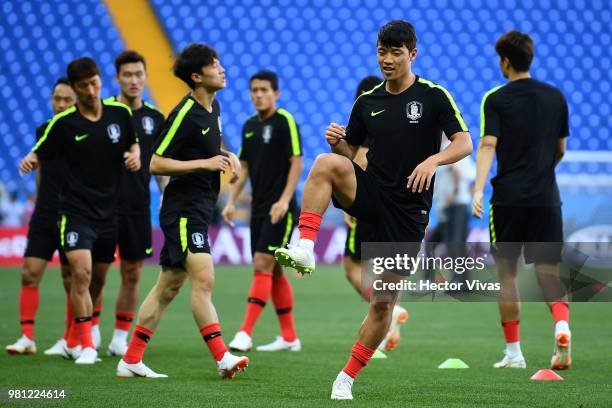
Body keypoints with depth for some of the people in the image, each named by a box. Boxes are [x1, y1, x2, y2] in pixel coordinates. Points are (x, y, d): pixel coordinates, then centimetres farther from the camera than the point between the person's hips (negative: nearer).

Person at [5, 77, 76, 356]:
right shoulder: (43, 131, 9)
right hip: (43, 216, 4)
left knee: (71, 278, 2)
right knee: (29, 273, -5)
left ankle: (69, 340, 11)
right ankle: (27, 337, -3)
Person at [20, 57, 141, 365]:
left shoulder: (120, 113, -1)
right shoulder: (63, 123, -9)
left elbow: (133, 143, 15)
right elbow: (40, 154, -2)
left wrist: (134, 155, -7)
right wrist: (29, 161, -24)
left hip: (109, 212, 4)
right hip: (75, 210, -4)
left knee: (97, 280, 12)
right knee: (81, 272, -20)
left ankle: (73, 340, 29)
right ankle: (86, 345, -12)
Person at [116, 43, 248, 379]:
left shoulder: (213, 107, 12)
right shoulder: (184, 115, -15)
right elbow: (157, 164, -16)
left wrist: (227, 157, 8)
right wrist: (206, 163, -19)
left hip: (199, 211, 9)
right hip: (183, 210, -9)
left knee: (168, 286, 10)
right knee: (203, 279, -16)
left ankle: (131, 360, 14)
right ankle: (222, 357, -20)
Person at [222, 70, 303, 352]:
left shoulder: (285, 122, -9)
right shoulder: (249, 126, 13)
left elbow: (296, 163, -13)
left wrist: (284, 200, -20)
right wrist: (232, 201, 11)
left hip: (279, 209, -8)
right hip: (258, 209, 8)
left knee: (262, 266, -13)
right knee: (273, 271, 9)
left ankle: (245, 333, -17)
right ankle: (289, 337, 15)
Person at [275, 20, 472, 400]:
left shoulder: (433, 96, -3)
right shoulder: (368, 101, 9)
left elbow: (465, 143, -9)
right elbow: (348, 151, 16)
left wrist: (433, 160, -29)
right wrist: (336, 143, -8)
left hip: (408, 211, -3)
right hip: (371, 194, 3)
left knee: (385, 301, -2)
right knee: (326, 163, -29)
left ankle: (347, 379, 11)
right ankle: (305, 250, -35)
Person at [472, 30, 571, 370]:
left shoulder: (496, 99, -2)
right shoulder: (555, 97, 9)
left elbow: (488, 146, -14)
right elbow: (561, 150, 15)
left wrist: (478, 190, -22)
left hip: (508, 198, -2)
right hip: (546, 198, 2)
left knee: (507, 272, 9)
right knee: (549, 271, 4)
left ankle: (514, 352, 10)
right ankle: (562, 324, -26)